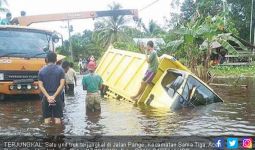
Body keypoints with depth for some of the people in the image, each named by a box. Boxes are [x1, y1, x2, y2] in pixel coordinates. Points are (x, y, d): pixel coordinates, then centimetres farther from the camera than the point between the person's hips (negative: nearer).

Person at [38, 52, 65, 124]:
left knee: (47, 119, 8)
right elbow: (62, 85, -12)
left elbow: (40, 86, -6)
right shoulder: (60, 69, -2)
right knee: (57, 118, 6)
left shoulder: (41, 70, 2)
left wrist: (48, 96, -12)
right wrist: (54, 96, -13)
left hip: (46, 97, 1)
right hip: (57, 97, -1)